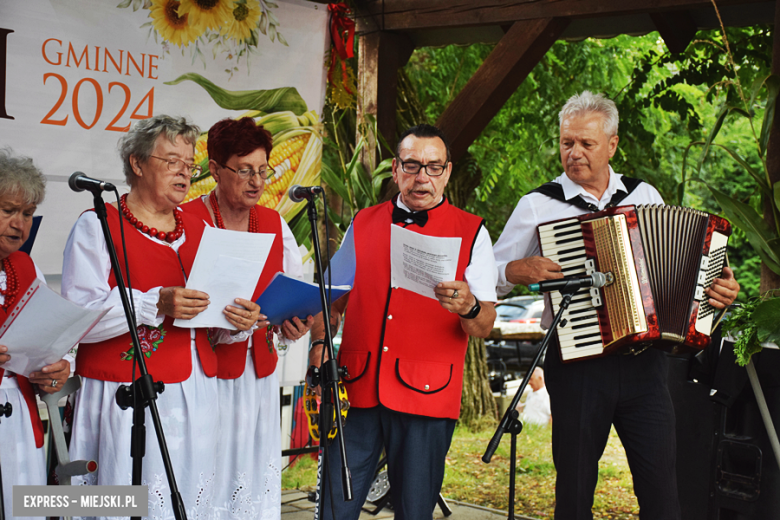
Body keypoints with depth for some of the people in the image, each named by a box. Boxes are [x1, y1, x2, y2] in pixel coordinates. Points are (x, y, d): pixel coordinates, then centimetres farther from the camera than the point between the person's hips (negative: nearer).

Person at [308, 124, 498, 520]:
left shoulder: (471, 232, 4)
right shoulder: (363, 224, 13)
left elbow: (484, 327, -2)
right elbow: (333, 298, 22)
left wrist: (469, 308, -23)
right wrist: (319, 342, 4)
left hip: (425, 397, -2)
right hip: (356, 389, 2)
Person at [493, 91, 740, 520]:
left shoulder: (645, 195, 10)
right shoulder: (537, 206, 1)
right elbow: (487, 277, 4)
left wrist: (719, 289, 1)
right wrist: (519, 270, -15)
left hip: (643, 362, 2)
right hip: (576, 363, -2)